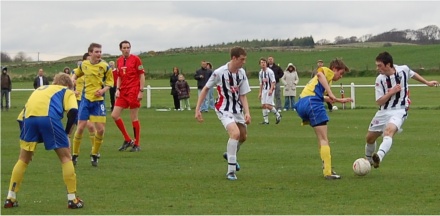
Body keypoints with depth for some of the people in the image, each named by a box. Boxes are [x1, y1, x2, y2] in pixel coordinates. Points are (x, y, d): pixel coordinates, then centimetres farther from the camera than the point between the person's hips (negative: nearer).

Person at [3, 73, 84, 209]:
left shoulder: (39, 90, 39)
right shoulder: (67, 91, 27)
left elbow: (21, 117, 31)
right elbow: (73, 111, 4)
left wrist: (25, 142, 31)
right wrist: (66, 131, 13)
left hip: (29, 118, 4)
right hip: (49, 117, -4)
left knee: (23, 159, 19)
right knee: (65, 157, 11)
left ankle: (10, 198, 17)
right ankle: (72, 199, 10)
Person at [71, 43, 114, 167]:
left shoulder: (105, 67, -4)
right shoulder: (83, 65, 2)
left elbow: (110, 82, 2)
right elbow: (76, 74, 23)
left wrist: (103, 90, -16)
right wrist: (72, 81, 2)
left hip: (99, 100, -1)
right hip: (86, 99, 1)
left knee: (100, 129, -7)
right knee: (81, 127, -4)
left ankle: (94, 155, 14)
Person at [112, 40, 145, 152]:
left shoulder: (135, 59, -5)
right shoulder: (119, 61, 11)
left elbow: (142, 75, -5)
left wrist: (141, 91, -12)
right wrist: (117, 89, 5)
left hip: (133, 92, -6)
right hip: (123, 92, 6)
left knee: (134, 118, -3)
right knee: (114, 115, 0)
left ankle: (137, 144, 6)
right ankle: (127, 140, 12)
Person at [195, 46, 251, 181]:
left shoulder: (242, 73, -3)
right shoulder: (219, 73, -19)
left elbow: (242, 96, 1)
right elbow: (205, 89, -7)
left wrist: (247, 113, -13)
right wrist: (197, 109, -8)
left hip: (237, 108, 7)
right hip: (224, 109, -7)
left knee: (243, 137, 16)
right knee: (235, 133, -26)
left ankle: (230, 155, 50)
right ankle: (231, 171, -19)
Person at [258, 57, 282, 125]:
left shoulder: (269, 71, -10)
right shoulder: (260, 73, 11)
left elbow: (273, 81, -12)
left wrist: (271, 90, -22)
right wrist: (260, 92, 17)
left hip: (270, 90, -7)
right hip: (264, 90, 7)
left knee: (268, 105, -14)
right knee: (263, 105, 3)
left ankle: (278, 115, 5)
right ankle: (266, 120, 9)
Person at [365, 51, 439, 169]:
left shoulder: (403, 70, -6)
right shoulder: (380, 79, -8)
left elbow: (413, 74, 20)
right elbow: (379, 102, -8)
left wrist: (427, 83, 29)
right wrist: (392, 92, -21)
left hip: (399, 110, -3)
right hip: (384, 111, 3)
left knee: (389, 130, -34)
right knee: (369, 137, 10)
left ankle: (379, 156, -55)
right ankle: (368, 161, 39)